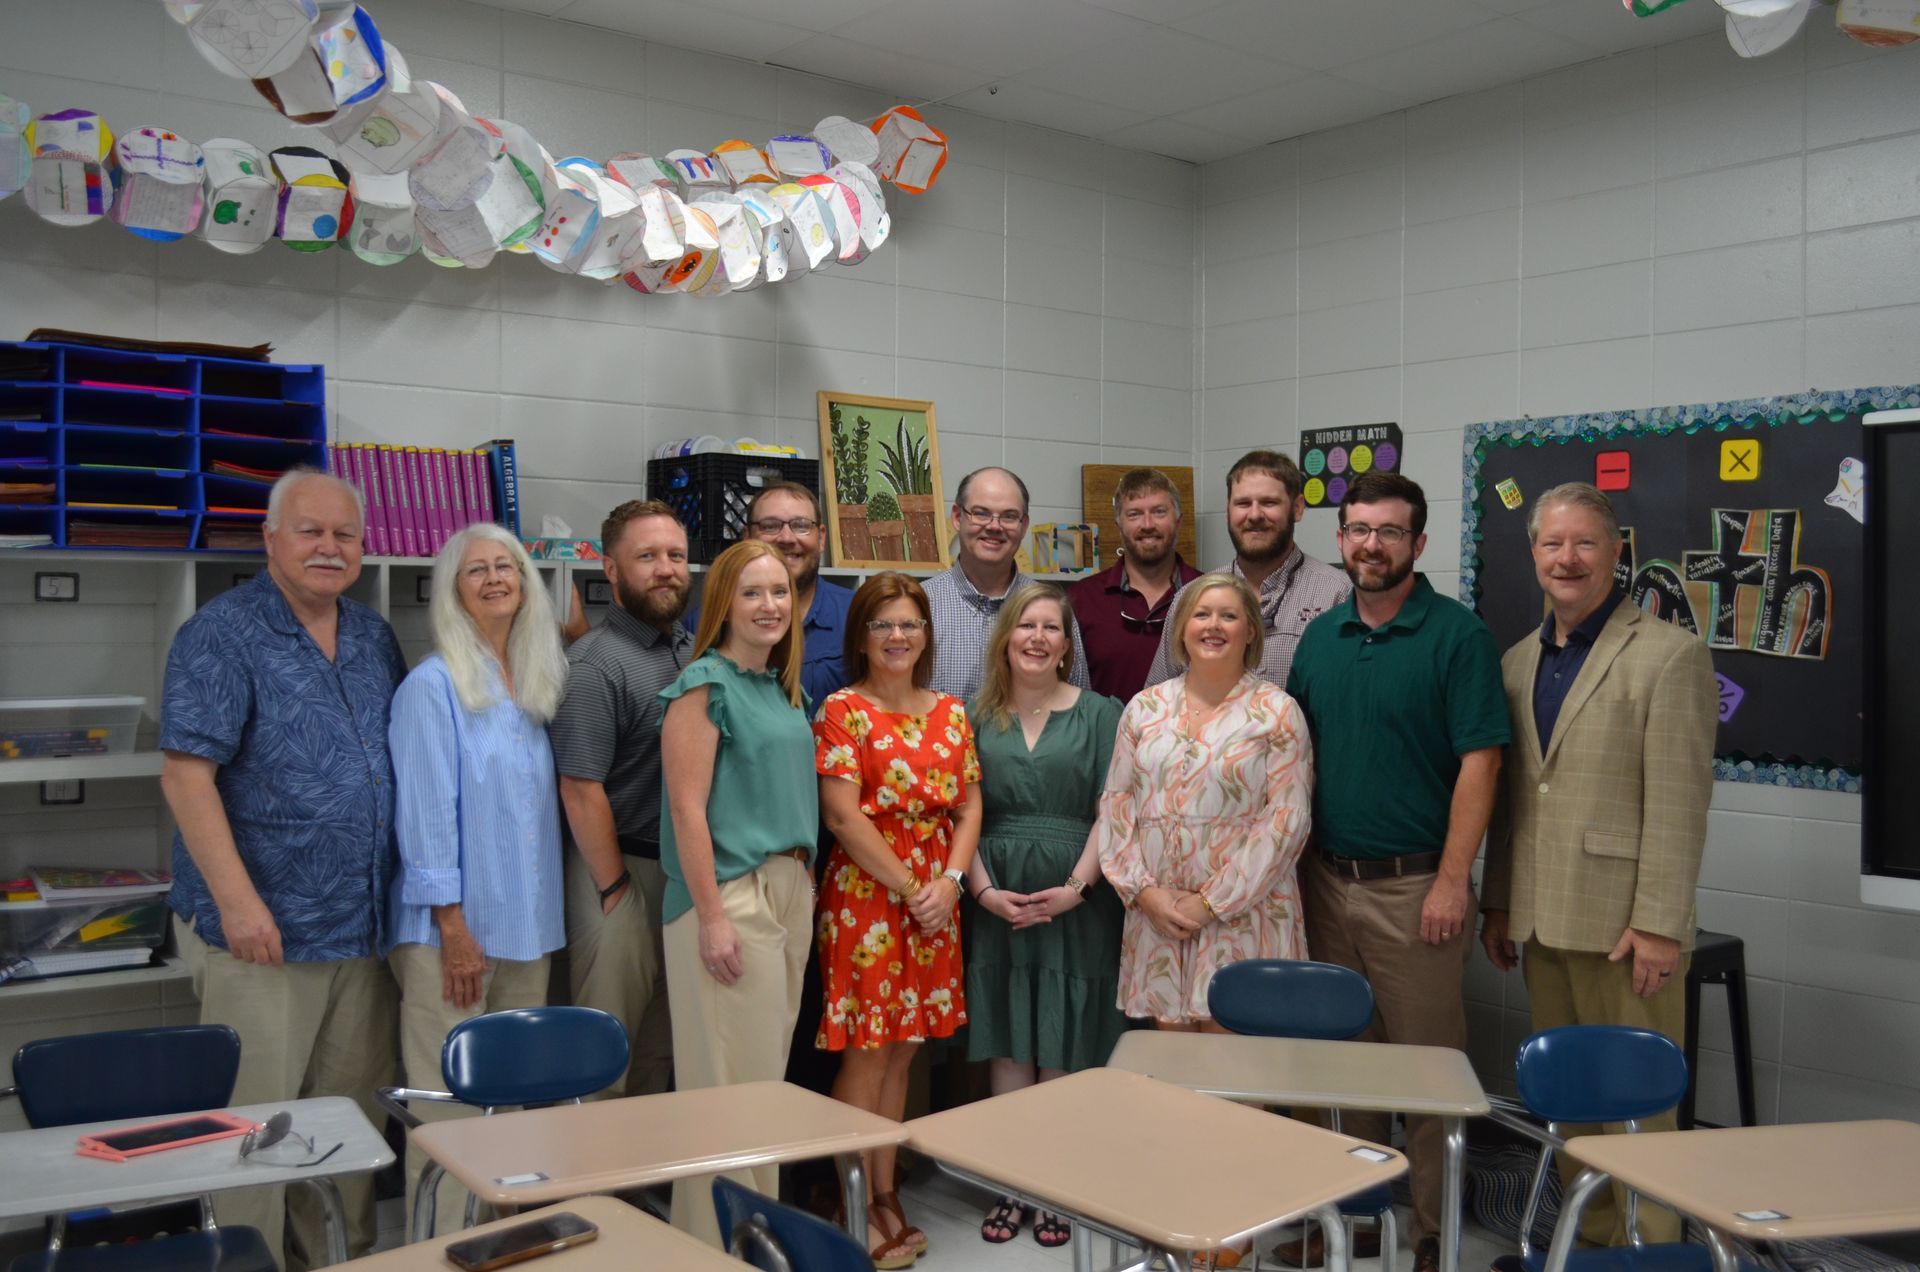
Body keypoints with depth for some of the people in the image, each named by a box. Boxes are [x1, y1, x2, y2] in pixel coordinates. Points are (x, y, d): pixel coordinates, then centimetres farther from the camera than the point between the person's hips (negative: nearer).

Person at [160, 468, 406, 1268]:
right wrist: (238, 900, -21)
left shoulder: (375, 638, 11)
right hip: (263, 930, -6)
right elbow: (186, 774, -15)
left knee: (354, 1114, 14)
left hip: (362, 928, 6)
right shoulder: (222, 635, -9)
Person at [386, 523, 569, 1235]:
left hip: (528, 926, 7)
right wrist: (454, 927, -16)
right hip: (455, 927, -7)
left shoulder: (535, 685, 12)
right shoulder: (433, 686, -7)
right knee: (450, 1111, -2)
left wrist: (549, 912, 11)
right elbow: (426, 814, -12)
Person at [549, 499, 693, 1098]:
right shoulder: (596, 663, -13)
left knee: (663, 1044, 17)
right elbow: (581, 790, -16)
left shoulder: (694, 651, 9)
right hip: (623, 870, -7)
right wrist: (617, 889, -14)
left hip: (687, 870, 7)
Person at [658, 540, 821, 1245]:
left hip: (791, 890, 8)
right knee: (732, 1074, -1)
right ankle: (720, 1237, 14)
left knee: (771, 1063, 14)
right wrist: (712, 917, -18)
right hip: (729, 894, -8)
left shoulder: (785, 687, 13)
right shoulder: (704, 683, -9)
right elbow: (688, 807, -15)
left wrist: (805, 884, 13)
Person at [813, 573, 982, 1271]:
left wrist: (950, 881, -8)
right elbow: (844, 817, -13)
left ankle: (886, 1193, 23)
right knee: (867, 1051, -2)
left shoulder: (950, 712, 10)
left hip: (935, 901, 5)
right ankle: (857, 1212, 10)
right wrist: (910, 889, -13)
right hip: (866, 895, -5)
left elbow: (969, 806, 8)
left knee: (901, 1050, 12)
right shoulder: (843, 710, -6)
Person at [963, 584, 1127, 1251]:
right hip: (998, 904, 2)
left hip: (1076, 900, -2)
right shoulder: (978, 718, 8)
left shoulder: (1098, 715, 3)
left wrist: (1076, 887, -15)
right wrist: (984, 890, -9)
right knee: (1008, 1046, 6)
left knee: (1063, 1052, 3)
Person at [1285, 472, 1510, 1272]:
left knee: (1427, 1058, 4)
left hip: (1413, 883, -5)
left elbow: (1478, 761, -12)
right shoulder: (1320, 636, 9)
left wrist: (1452, 879, -16)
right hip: (1326, 878, 5)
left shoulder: (1456, 634, -7)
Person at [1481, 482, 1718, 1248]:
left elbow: (1678, 805, -13)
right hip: (1541, 921, 6)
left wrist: (1658, 924, -16)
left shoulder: (1670, 655, -8)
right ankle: (1589, 1236, 28)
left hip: (1621, 923, -6)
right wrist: (1498, 902, 14)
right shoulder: (1519, 661, 12)